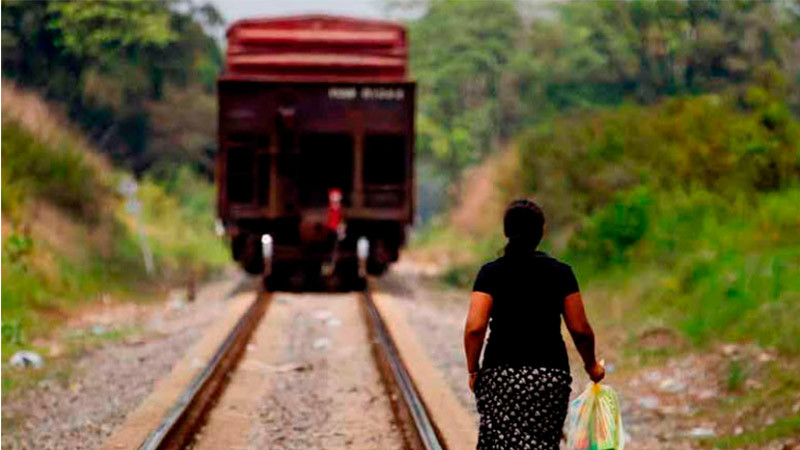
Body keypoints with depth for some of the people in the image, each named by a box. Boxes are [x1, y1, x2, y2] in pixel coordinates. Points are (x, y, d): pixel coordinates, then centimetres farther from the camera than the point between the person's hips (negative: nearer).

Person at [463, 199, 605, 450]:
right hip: (551, 374, 0)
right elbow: (580, 330, 2)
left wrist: (473, 371, 2)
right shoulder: (560, 273, 1)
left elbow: (474, 327, -11)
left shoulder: (491, 273, -1)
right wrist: (591, 365, 19)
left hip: (500, 374, 0)